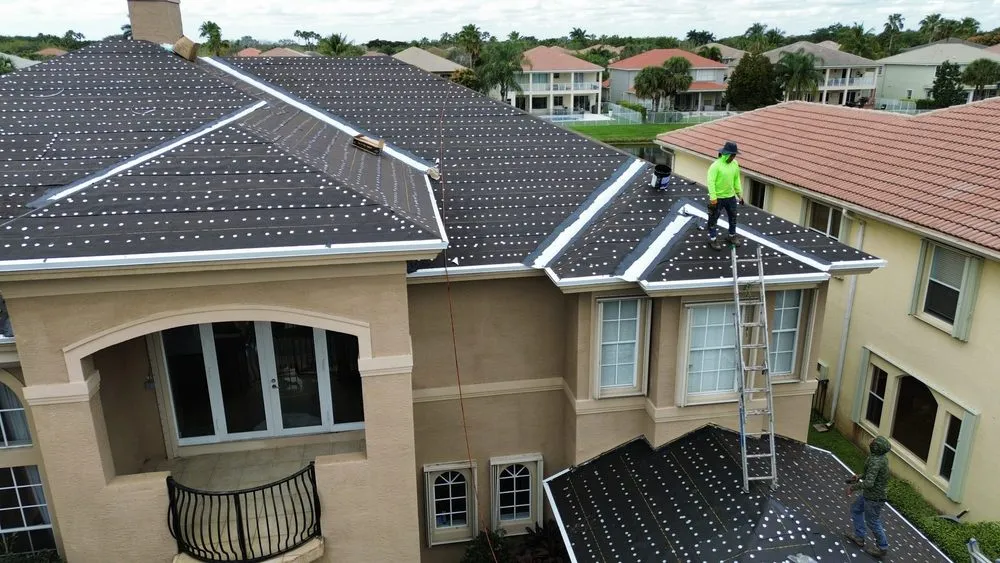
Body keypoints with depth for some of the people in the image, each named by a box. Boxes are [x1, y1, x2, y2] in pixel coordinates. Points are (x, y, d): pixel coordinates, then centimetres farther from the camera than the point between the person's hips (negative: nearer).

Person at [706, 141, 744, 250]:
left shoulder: (735, 164, -1)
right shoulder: (716, 165, -22)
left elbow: (737, 180, 10)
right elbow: (711, 182, -23)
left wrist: (740, 194, 11)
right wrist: (713, 198, -25)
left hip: (731, 196, 6)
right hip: (718, 198, -6)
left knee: (733, 217, 18)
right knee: (714, 218, 7)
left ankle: (732, 235, 37)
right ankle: (713, 238, 21)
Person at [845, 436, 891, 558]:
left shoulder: (876, 461, -32)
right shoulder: (881, 457, -3)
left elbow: (869, 483, -36)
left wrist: (853, 487, -22)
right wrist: (860, 476, 11)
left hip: (874, 497, -10)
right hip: (869, 493, 10)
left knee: (873, 522, 9)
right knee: (856, 509, 24)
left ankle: (882, 548, 28)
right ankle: (859, 537, 34)